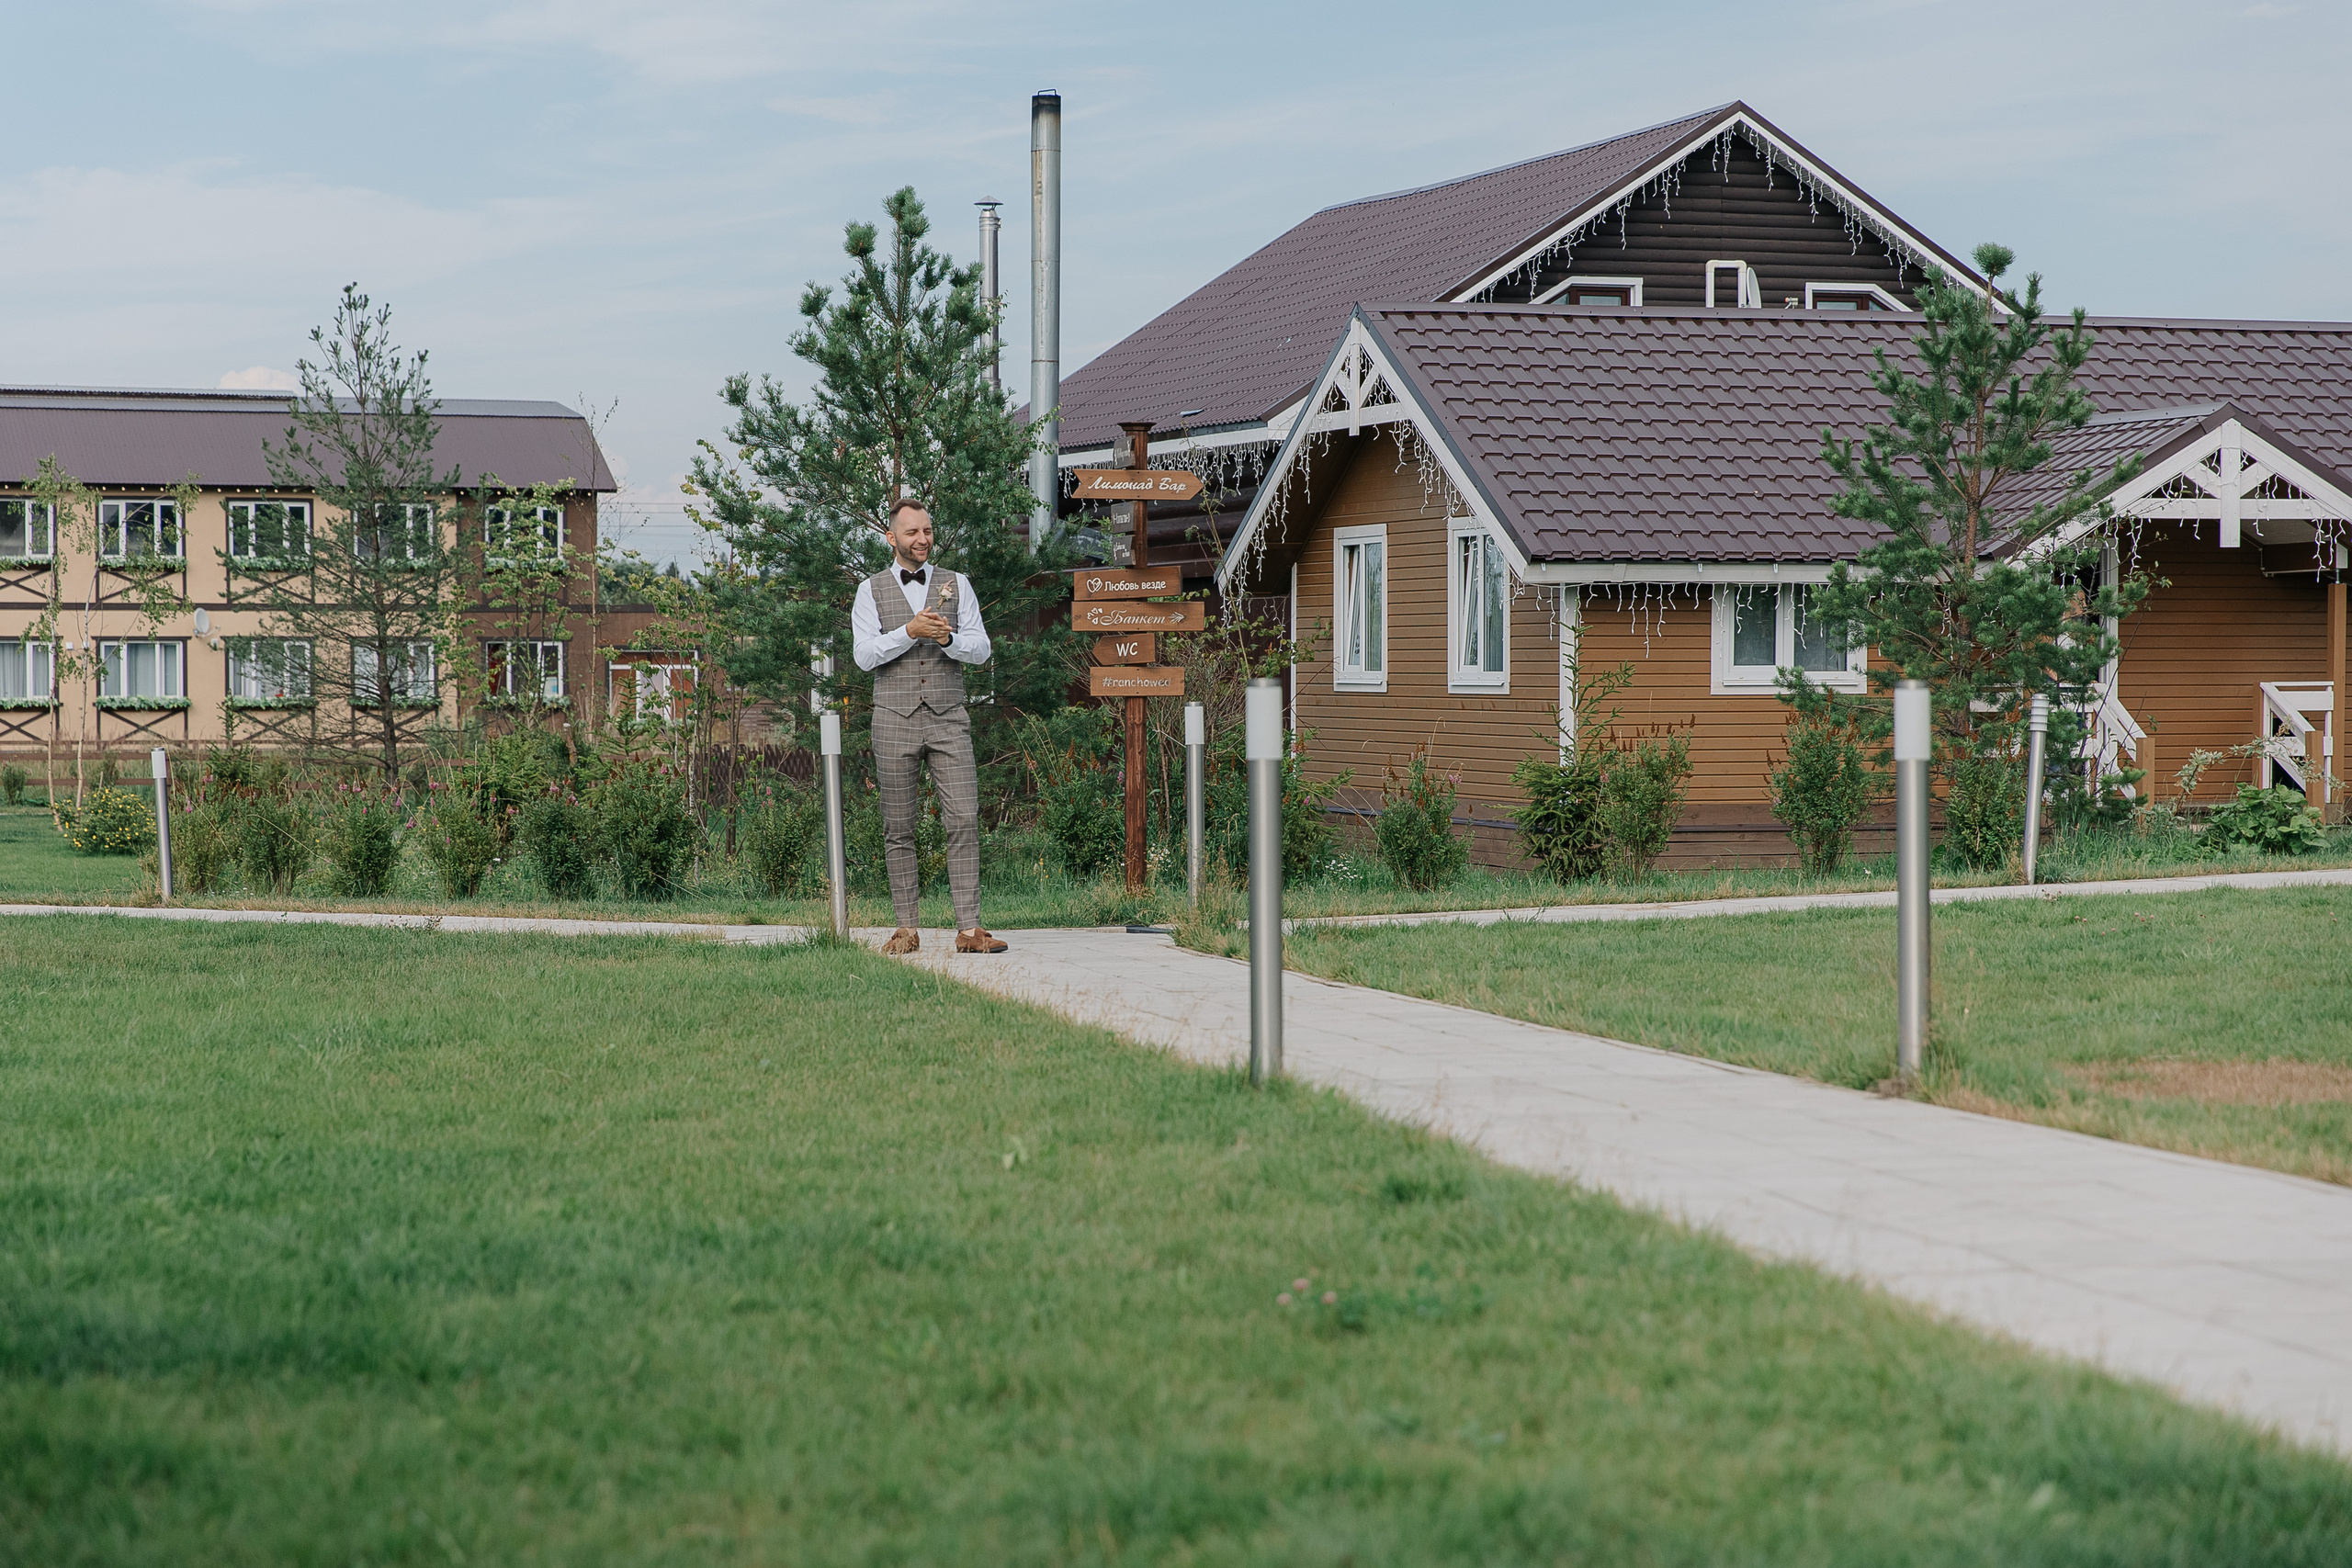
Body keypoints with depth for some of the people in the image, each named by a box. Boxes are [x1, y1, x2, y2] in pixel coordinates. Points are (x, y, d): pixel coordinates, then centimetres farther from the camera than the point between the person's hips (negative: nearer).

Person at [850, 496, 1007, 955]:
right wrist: (909, 632, -17)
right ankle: (906, 929, 7)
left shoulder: (956, 585, 11)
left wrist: (946, 638, -16)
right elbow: (865, 654, -4)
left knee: (964, 821, -10)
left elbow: (980, 649, 4)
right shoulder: (872, 590, 7)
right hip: (895, 721, 0)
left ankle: (969, 929, -12)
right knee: (899, 828, 2)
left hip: (948, 720, 0)